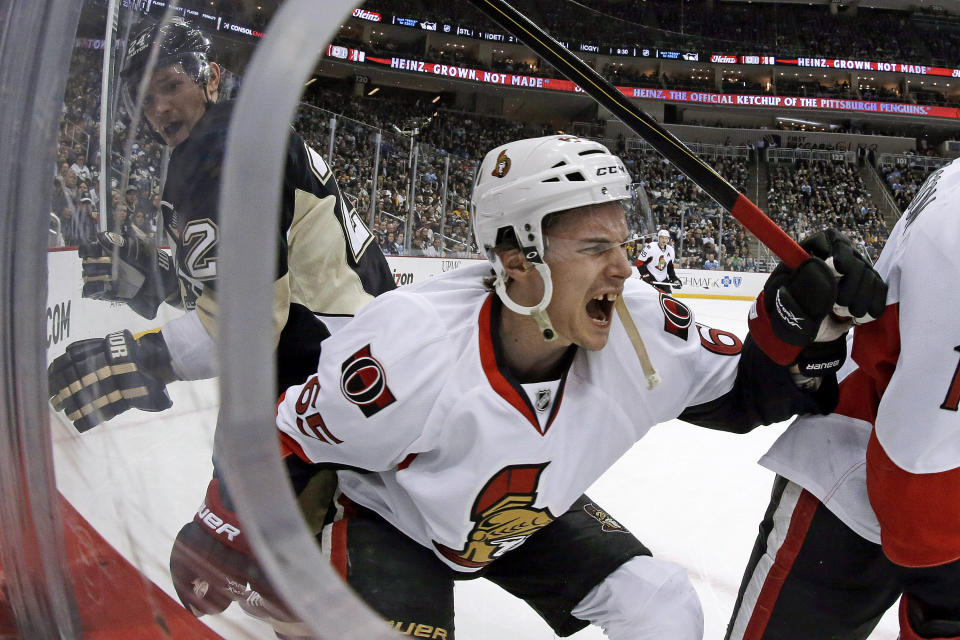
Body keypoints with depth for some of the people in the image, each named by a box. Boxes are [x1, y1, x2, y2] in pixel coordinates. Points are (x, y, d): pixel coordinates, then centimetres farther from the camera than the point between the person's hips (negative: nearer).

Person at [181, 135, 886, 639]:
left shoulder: (642, 326, -25)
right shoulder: (410, 348, -37)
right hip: (390, 516, -4)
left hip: (530, 512, 4)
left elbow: (746, 391, -11)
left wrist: (803, 315, -30)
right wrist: (218, 543, -11)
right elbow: (279, 443, -22)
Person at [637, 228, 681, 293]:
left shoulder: (670, 250, 6)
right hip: (650, 276, -7)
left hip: (663, 279, 7)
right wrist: (645, 275, -21)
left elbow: (670, 267, 19)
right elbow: (640, 262, -15)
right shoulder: (650, 247, -17)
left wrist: (674, 278, 11)